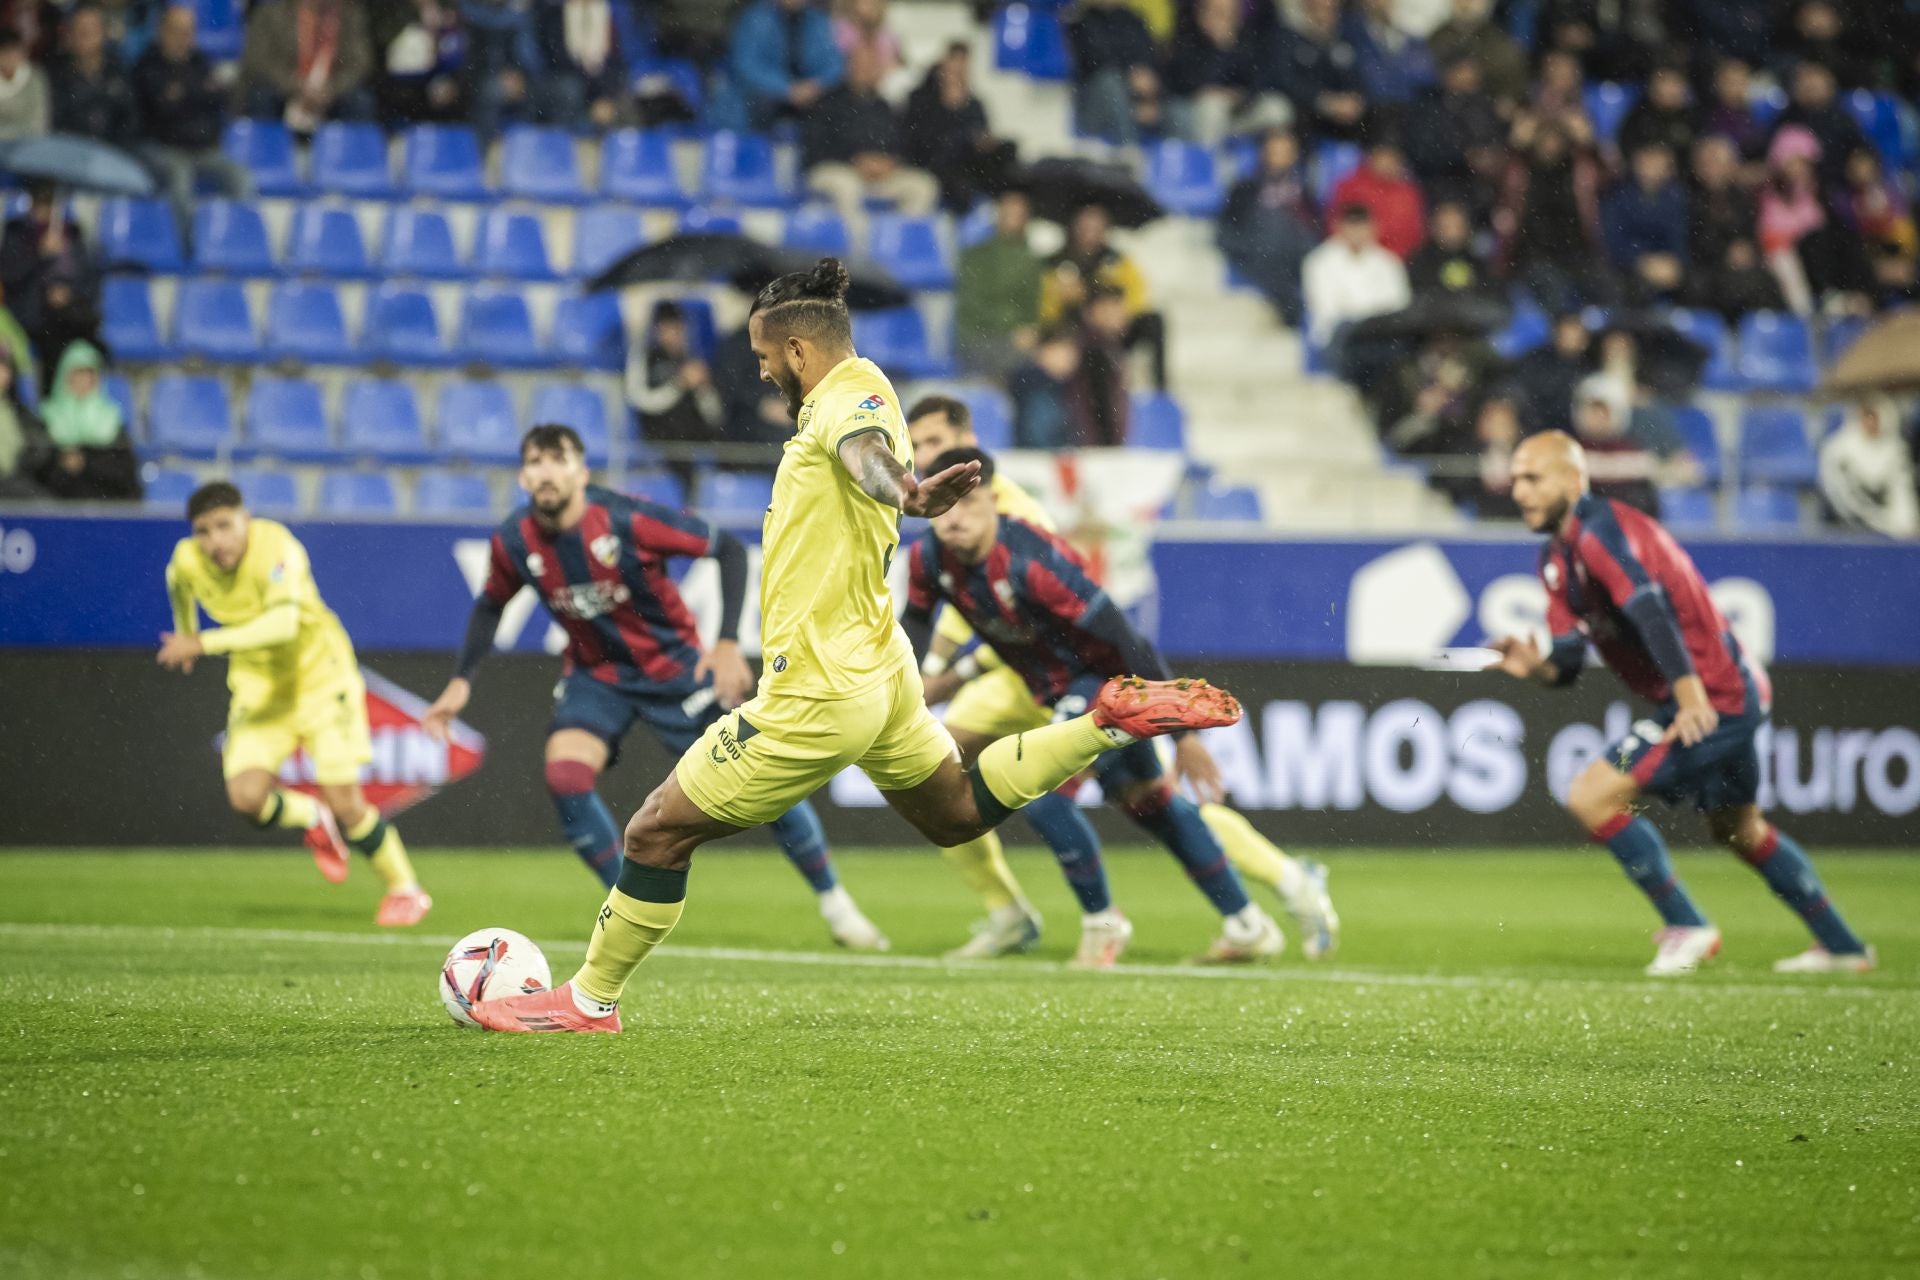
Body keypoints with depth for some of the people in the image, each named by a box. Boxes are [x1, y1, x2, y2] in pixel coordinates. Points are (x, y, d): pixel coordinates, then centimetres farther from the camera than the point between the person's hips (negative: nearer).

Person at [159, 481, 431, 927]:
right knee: (246, 796, -17)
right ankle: (314, 820, 17)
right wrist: (184, 634, 30)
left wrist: (204, 643, -47)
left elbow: (283, 623, -45)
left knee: (345, 803, -10)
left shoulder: (276, 547, -29)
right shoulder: (186, 561, -13)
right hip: (257, 685, 4)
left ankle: (405, 888, 14)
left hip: (319, 675, -4)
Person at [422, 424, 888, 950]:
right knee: (565, 776, -23)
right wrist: (461, 680, -2)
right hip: (595, 675, 3)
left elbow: (729, 549, -18)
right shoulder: (513, 542, -14)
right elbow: (490, 605, 8)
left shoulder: (628, 521, -26)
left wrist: (728, 644, -24)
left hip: (673, 665, -3)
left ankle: (834, 903, 12)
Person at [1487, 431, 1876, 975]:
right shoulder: (1556, 557, 13)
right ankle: (1842, 946, 37)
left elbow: (1650, 608, -32)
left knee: (1592, 798, -14)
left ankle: (1686, 927, -4)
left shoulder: (1601, 531, -18)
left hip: (1713, 699, -11)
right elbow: (1570, 658, 9)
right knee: (1739, 830, 25)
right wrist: (1536, 667, -14)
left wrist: (1692, 696, -43)